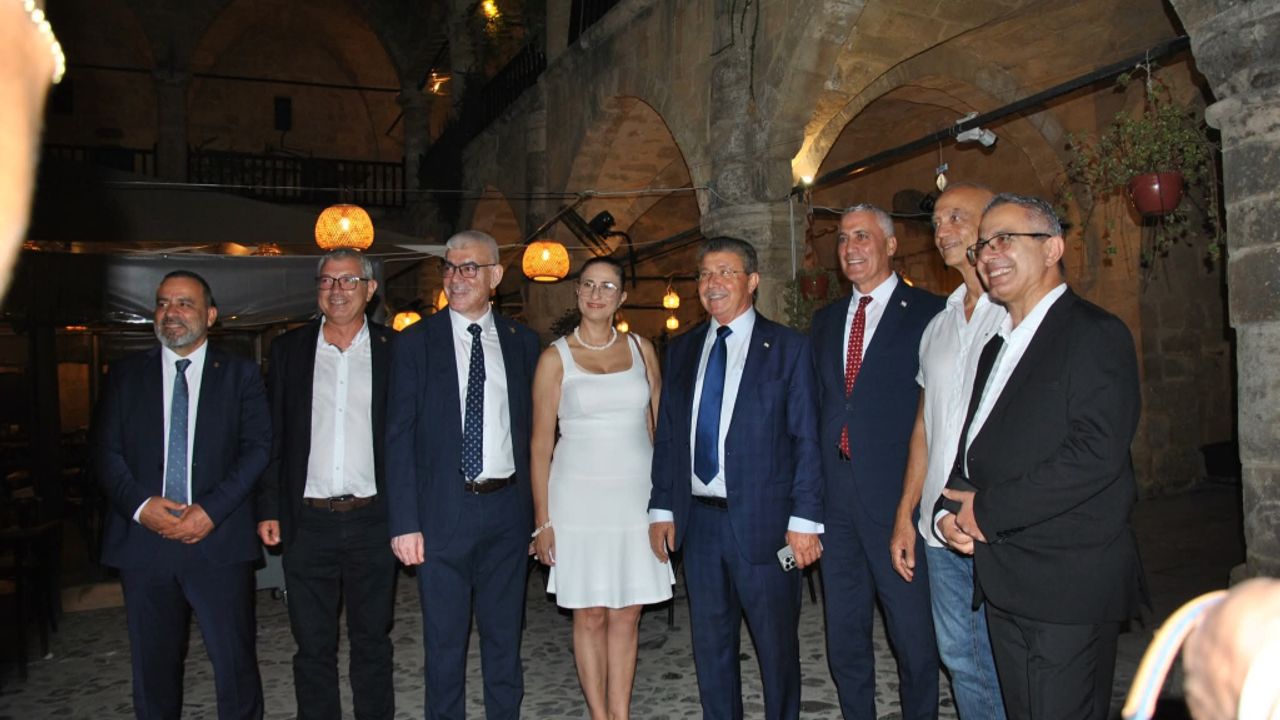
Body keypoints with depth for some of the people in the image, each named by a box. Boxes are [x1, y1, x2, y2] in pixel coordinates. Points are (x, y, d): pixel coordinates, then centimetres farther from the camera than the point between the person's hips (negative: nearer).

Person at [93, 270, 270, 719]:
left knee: (235, 661, 0)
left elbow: (258, 448, -3)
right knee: (153, 665, 11)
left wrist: (211, 510, -13)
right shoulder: (126, 374, 11)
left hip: (218, 539, -2)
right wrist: (140, 506, -11)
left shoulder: (240, 375, 5)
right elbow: (105, 450, 6)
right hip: (144, 540, 2)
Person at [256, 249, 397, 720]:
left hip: (372, 521, -1)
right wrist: (269, 509, 1)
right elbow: (274, 436, 7)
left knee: (372, 641, 12)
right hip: (307, 522, 1)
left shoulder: (393, 349, 1)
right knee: (312, 646, 11)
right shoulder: (289, 349, 6)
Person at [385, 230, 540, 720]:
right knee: (444, 641, 8)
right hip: (443, 512, -2)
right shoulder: (415, 342, 0)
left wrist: (539, 513, 0)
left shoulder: (522, 342, 6)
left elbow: (533, 428, 6)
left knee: (505, 636, 15)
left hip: (508, 509, 2)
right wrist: (404, 522, -10)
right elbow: (399, 437, -3)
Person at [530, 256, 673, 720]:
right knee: (590, 615, 4)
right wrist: (542, 519, -4)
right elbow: (540, 442, 0)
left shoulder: (640, 349, 7)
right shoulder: (556, 357, -1)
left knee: (626, 614, 7)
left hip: (635, 493, 2)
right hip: (579, 494, -2)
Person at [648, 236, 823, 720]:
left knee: (777, 644, 9)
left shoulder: (786, 347, -2)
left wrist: (804, 519, -12)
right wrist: (662, 508, 5)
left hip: (763, 520, -4)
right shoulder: (682, 350, 11)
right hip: (698, 519, 4)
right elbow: (667, 436, 12)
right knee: (710, 645, 15)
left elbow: (806, 439, -6)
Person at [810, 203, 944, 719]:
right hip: (836, 497, 5)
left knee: (913, 632, 5)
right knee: (844, 634, 15)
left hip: (898, 495, -5)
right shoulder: (825, 321, 15)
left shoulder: (929, 313, -2)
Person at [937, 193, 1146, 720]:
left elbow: (1097, 454, -21)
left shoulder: (1095, 334, -10)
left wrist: (988, 510, -17)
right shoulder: (996, 348, 18)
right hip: (1003, 585, 8)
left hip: (1067, 584, -8)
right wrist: (950, 511, -1)